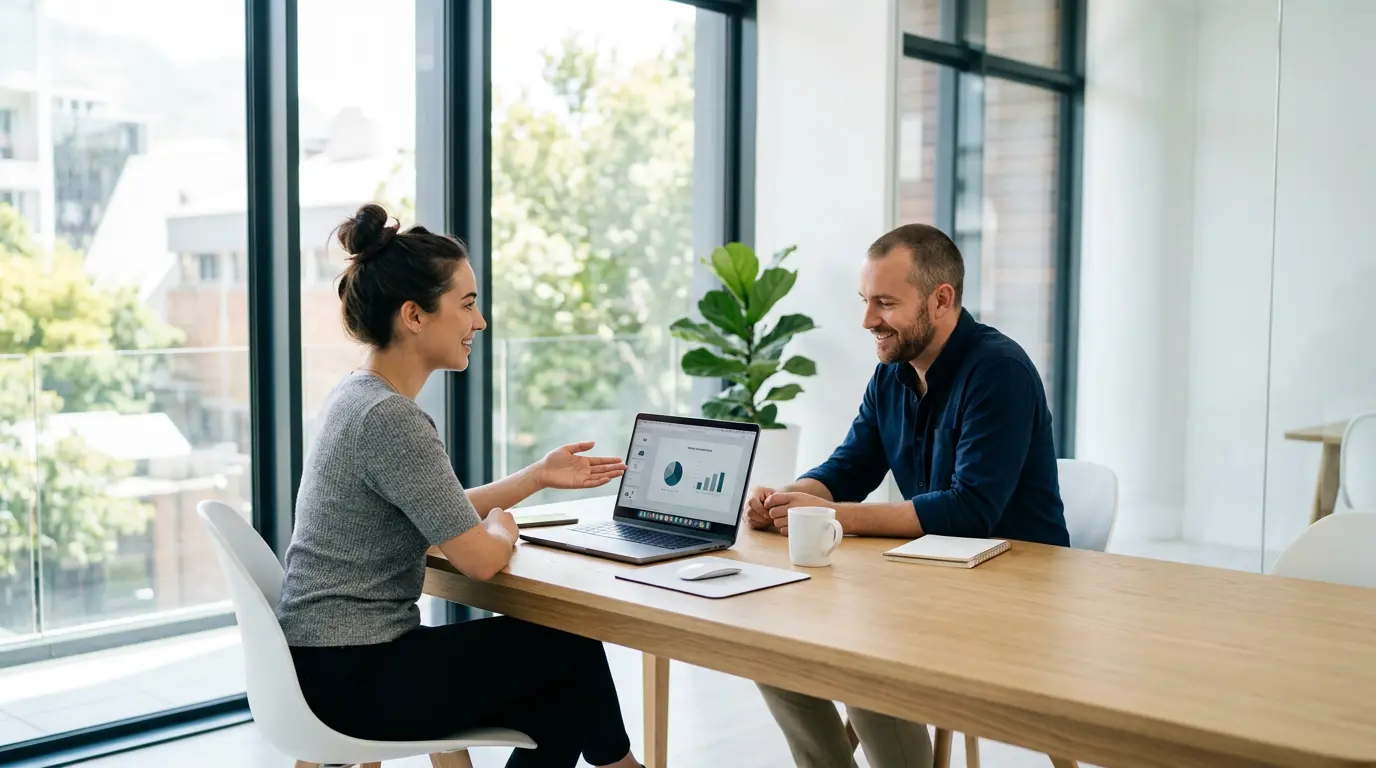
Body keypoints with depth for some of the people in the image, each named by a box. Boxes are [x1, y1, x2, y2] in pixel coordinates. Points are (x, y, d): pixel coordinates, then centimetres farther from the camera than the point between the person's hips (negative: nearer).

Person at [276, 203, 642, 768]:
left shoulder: (357, 396, 9)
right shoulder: (391, 418, -23)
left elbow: (442, 517, 20)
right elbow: (480, 558, -21)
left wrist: (538, 476, 15)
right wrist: (504, 527, 2)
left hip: (338, 661, 9)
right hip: (355, 677, -9)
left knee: (563, 694, 9)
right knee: (573, 645, 6)